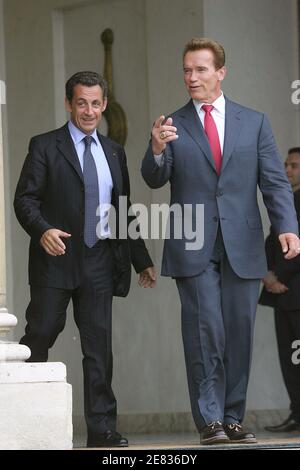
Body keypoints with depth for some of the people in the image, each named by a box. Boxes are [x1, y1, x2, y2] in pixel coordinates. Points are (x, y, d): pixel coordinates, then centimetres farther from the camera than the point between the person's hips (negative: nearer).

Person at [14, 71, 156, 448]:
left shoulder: (114, 152, 16)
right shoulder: (45, 147, 1)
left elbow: (124, 212, 19)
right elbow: (24, 198, -5)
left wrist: (141, 260, 15)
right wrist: (42, 230, -24)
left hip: (99, 262, 4)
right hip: (55, 259, -4)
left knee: (99, 345, 1)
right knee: (39, 336, -2)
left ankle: (102, 428, 2)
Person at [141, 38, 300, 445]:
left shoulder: (254, 122, 10)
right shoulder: (173, 125, 8)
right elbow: (154, 179, -2)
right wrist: (157, 150, -23)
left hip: (242, 245, 1)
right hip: (194, 246, -1)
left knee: (238, 334, 4)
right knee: (205, 332, -8)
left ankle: (233, 419, 12)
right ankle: (210, 419, -3)